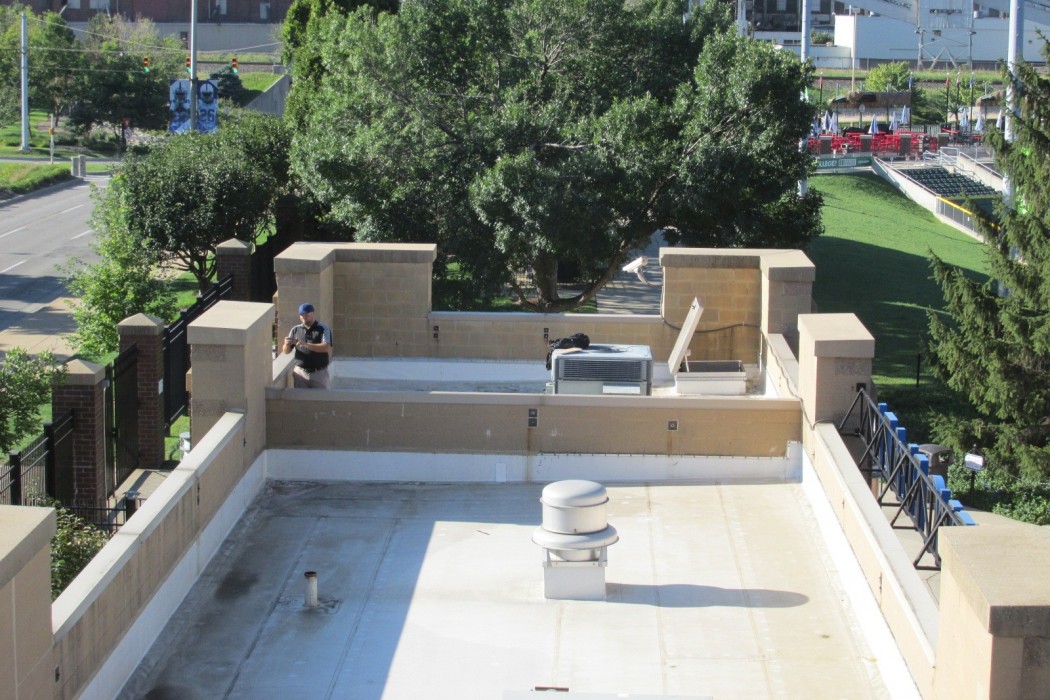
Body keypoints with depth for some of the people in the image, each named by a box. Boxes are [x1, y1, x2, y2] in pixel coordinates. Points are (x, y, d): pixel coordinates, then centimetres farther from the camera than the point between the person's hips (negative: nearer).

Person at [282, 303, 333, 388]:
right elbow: (286, 351, 9)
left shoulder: (323, 329, -4)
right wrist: (287, 344, -16)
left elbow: (327, 348, -19)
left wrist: (306, 344, -29)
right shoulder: (295, 330, 8)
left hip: (319, 373, -3)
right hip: (300, 373, 3)